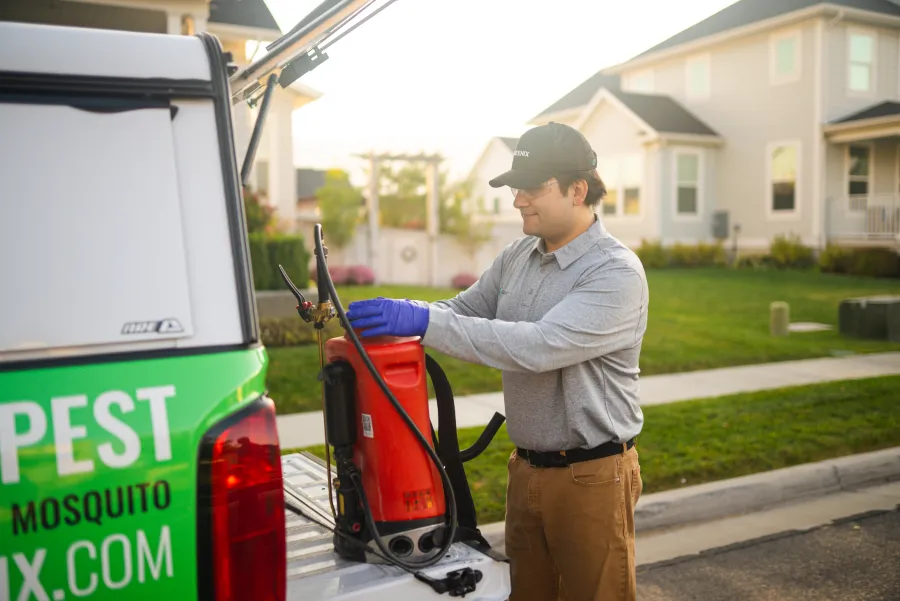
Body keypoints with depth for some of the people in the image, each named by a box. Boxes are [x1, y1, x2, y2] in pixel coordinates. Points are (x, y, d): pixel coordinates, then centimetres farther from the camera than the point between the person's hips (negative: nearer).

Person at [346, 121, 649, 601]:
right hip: (526, 469, 7)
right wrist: (396, 311, -12)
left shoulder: (617, 272, -19)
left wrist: (424, 321, -33)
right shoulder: (517, 257, 4)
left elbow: (538, 346, -31)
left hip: (591, 477, -7)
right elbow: (462, 310, 9)